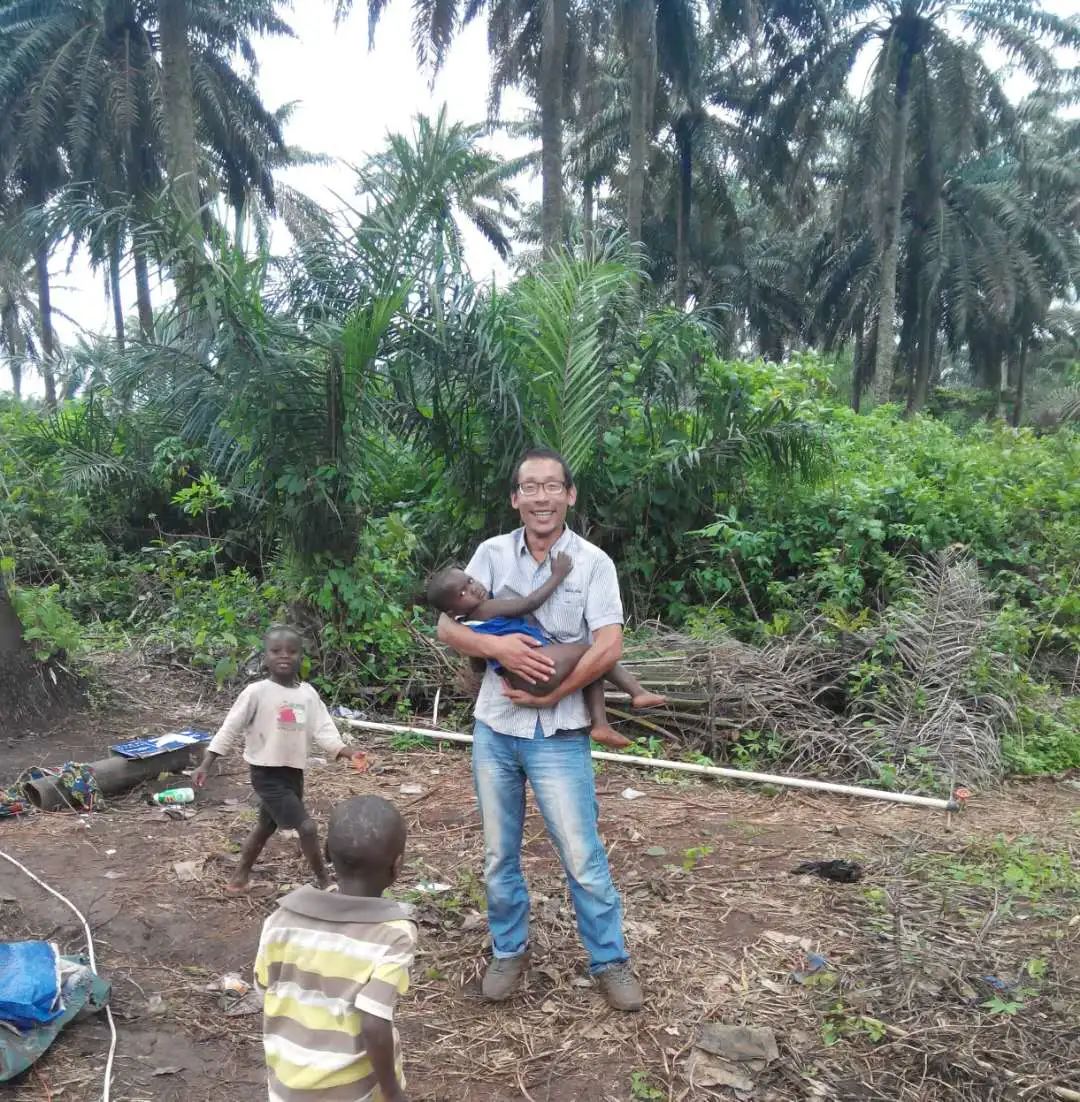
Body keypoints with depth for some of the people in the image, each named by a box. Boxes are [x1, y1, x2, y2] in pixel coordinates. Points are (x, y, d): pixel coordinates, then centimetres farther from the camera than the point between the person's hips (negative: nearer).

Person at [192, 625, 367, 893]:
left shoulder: (308, 693, 1)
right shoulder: (256, 692, -14)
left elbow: (324, 730, -3)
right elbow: (230, 729, -10)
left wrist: (350, 753, -16)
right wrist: (205, 764, -13)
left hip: (293, 772, 6)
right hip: (267, 773, -6)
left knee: (267, 825, 23)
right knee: (307, 827, -10)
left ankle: (241, 875, 44)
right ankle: (325, 882, 8)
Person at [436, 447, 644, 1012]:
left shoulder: (593, 562, -6)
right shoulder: (492, 553, 0)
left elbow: (609, 647, -14)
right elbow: (447, 627, -2)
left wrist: (549, 694, -14)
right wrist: (497, 646, -20)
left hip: (558, 733, -3)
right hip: (494, 727, 3)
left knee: (582, 855, 3)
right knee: (499, 854, 16)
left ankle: (609, 960, 24)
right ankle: (510, 950, 36)